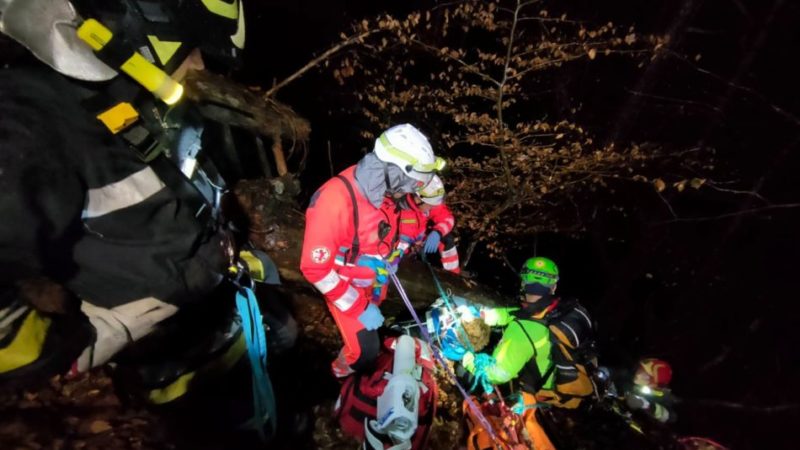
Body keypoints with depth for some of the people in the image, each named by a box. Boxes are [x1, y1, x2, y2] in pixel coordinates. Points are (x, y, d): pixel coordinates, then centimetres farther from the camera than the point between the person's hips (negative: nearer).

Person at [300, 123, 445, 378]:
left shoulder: (385, 191, -12)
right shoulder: (335, 200, -36)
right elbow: (315, 268, -30)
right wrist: (360, 308, -25)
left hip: (373, 284, 7)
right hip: (346, 289, -6)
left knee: (373, 333, 24)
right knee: (365, 352, -2)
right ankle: (342, 377, 33)